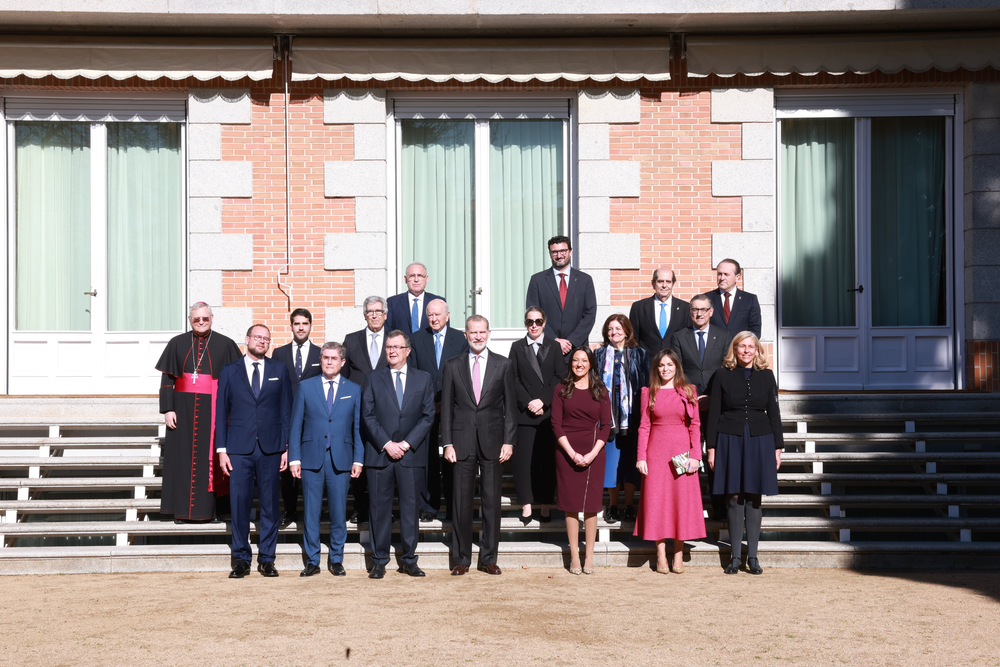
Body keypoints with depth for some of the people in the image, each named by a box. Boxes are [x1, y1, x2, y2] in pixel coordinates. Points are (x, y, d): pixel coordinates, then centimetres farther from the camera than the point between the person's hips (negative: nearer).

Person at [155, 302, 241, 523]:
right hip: (183, 410, 1)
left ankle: (208, 508, 9)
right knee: (182, 458, 3)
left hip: (213, 411, -1)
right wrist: (168, 409, -4)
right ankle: (181, 509, 10)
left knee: (210, 458, 1)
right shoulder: (177, 344, 4)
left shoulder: (225, 345, 1)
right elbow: (167, 380, 5)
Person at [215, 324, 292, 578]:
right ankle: (241, 559, 9)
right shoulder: (230, 371, 8)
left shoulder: (279, 370, 9)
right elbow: (222, 413, 7)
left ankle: (266, 559, 12)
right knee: (239, 505, 0)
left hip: (270, 450, 1)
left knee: (270, 505, 4)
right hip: (239, 449, 0)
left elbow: (287, 411, 8)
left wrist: (287, 447, 1)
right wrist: (222, 450, 0)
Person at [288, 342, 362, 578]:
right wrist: (294, 458, -1)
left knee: (339, 513, 3)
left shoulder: (354, 390, 8)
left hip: (341, 460, 0)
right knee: (311, 513, 2)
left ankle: (336, 560, 16)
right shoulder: (306, 387, 7)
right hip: (312, 458, 0)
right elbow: (296, 425, 6)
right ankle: (312, 561, 10)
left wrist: (358, 459, 0)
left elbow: (358, 427, 8)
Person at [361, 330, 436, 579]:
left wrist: (407, 443, -8)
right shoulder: (373, 379, 7)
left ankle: (409, 559, 12)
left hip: (411, 455, 1)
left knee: (411, 508, 3)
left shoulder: (423, 379, 8)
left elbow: (428, 416, 3)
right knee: (379, 508, 1)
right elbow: (368, 416, 1)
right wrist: (387, 444, -10)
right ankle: (379, 561, 8)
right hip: (379, 455, 0)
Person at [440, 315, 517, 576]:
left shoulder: (502, 365, 5)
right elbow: (446, 407, 6)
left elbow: (510, 406, 4)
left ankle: (489, 558, 11)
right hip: (463, 442, 0)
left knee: (492, 501, 3)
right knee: (462, 501, 2)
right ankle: (462, 558, 10)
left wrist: (508, 441, -3)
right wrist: (447, 443, -2)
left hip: (492, 441, 0)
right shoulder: (453, 366, 6)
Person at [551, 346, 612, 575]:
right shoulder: (562, 390, 4)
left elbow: (606, 426, 3)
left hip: (593, 454, 1)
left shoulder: (600, 391, 6)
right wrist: (572, 453, -10)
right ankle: (574, 556, 7)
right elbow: (556, 424, -1)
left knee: (591, 506, 1)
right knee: (571, 506, 1)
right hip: (567, 452, 0)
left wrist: (592, 454, -9)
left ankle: (589, 557, 7)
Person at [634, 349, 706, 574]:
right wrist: (641, 457, -3)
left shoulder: (688, 392, 5)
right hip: (656, 452, 0)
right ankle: (661, 556, 5)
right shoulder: (649, 393, 6)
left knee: (682, 500, 0)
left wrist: (695, 455, -6)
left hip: (682, 452, 0)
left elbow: (695, 425, 3)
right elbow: (644, 426, 4)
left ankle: (678, 555, 7)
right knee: (656, 500, -1)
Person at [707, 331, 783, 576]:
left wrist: (777, 447, 4)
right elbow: (714, 413, 3)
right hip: (730, 441, -1)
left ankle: (753, 556, 8)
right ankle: (735, 556, 6)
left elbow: (773, 413, 8)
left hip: (759, 440, 1)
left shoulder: (766, 376, 7)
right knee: (734, 497, -1)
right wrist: (711, 447, -3)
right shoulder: (723, 375, 3)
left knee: (754, 497, 3)